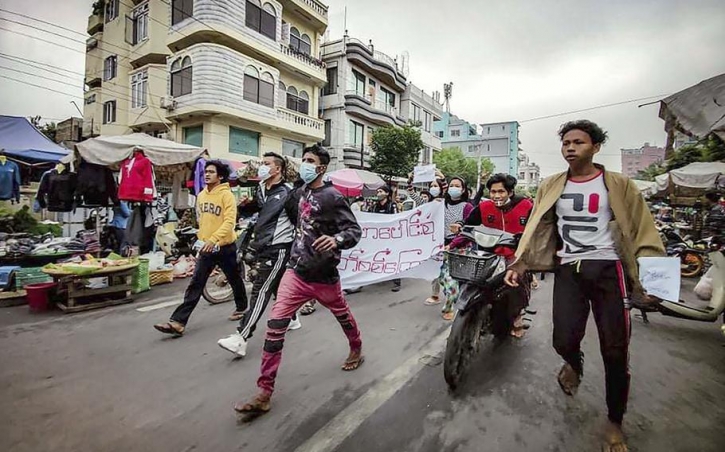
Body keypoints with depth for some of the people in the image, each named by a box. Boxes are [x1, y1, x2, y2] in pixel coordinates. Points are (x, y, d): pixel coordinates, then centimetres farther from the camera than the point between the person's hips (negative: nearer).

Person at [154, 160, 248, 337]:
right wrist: (202, 239, 20)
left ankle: (242, 307, 37)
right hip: (206, 247, 5)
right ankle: (178, 322, 1)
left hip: (225, 247, -5)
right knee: (195, 285, 1)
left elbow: (229, 222, -23)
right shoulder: (201, 195, 8)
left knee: (234, 280, 14)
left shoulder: (227, 195, -14)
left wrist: (214, 239, -32)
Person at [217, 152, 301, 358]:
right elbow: (255, 208, 26)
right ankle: (292, 319, 38)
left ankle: (241, 338, -9)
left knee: (260, 291, -10)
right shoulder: (261, 190, 12)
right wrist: (245, 204, 6)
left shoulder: (287, 192, -11)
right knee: (277, 287, 19)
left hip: (278, 249, -8)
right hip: (263, 248, 8)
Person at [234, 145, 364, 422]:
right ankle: (264, 393, 5)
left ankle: (356, 350, 50)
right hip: (296, 271, 6)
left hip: (323, 276, -5)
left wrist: (336, 240, -37)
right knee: (275, 324, -5)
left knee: (343, 316, 19)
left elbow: (354, 230, -19)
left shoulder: (332, 197, -15)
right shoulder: (303, 192, 6)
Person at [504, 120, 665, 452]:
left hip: (608, 268, -1)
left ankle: (615, 422, 28)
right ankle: (574, 363, 34)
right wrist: (520, 264, -7)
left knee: (615, 351, 4)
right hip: (568, 269, 1)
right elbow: (536, 229, 3)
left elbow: (643, 232, 0)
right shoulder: (551, 187, 8)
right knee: (564, 341, -6)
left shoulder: (618, 185, 3)